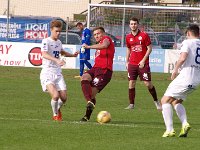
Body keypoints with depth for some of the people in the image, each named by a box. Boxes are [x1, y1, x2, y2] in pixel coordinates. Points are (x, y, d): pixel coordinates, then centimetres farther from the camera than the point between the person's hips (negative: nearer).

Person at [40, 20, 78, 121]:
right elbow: (44, 54, -30)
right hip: (47, 74, -6)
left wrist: (73, 55, 21)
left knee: (63, 98, -1)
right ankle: (55, 115, 2)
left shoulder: (58, 42, 13)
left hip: (58, 74, 6)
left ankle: (58, 109, 33)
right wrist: (57, 60, -43)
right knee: (55, 95, -23)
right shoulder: (46, 41, -10)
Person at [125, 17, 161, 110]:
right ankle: (131, 104, 4)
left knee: (148, 84, -5)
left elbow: (149, 48, -4)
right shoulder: (128, 37, 7)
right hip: (132, 64, 4)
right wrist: (127, 61, 14)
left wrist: (143, 60, -11)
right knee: (131, 83, -2)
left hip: (143, 64, -4)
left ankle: (156, 101, 13)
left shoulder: (144, 35, -5)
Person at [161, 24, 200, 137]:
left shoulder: (187, 42, -6)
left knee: (165, 100, 2)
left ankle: (169, 130, -9)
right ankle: (185, 124, 4)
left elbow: (182, 58, -21)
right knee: (176, 102, 24)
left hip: (185, 77, -7)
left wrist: (175, 70, -6)